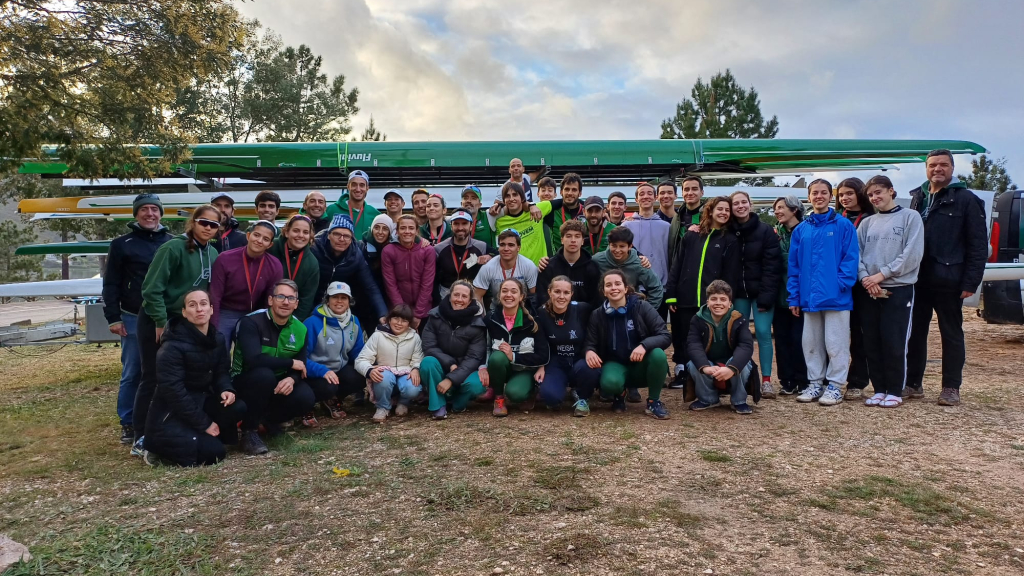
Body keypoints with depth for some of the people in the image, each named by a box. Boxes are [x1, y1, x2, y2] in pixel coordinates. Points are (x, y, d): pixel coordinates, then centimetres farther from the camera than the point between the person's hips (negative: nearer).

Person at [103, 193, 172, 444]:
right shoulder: (122, 244, 3)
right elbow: (111, 284, 2)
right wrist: (113, 318, -5)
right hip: (134, 319, -2)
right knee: (132, 374, 4)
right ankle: (128, 424, 14)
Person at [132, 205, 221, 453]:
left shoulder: (212, 254, 5)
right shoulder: (173, 247, -16)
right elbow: (152, 288, -19)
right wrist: (161, 322, -17)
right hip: (156, 321, -6)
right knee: (153, 378, -2)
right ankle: (141, 438, 7)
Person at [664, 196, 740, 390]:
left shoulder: (731, 241, 6)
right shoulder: (691, 236, 11)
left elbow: (730, 275, 0)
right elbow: (677, 266, 7)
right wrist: (671, 295, 0)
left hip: (712, 301, -2)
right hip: (686, 299, 2)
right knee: (684, 338, 7)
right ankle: (682, 373, 19)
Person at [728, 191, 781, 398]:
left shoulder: (765, 230, -6)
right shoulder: (729, 232, 4)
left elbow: (772, 265, -10)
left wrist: (766, 295, -16)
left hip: (760, 291, -3)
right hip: (738, 292, 3)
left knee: (763, 333, -5)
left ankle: (766, 380, 2)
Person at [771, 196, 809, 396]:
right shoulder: (776, 233, 11)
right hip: (781, 294, 5)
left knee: (798, 338, -2)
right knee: (781, 337, 6)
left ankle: (802, 381, 9)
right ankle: (786, 381, 14)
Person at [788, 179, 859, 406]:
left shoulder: (844, 225, -2)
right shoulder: (801, 230, 9)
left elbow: (850, 259, -7)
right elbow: (793, 265, 10)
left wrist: (842, 284, -17)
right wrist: (794, 295, 5)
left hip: (835, 296, -4)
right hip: (809, 297, 4)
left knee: (836, 343, 2)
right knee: (811, 344, 11)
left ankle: (835, 386, 12)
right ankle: (815, 384, 22)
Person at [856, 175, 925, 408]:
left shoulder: (910, 217, 2)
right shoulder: (867, 223, 14)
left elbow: (912, 254, -9)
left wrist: (882, 274, -13)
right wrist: (865, 278, -11)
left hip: (898, 289, -4)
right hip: (868, 291, 4)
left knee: (895, 343, -4)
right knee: (872, 344, 5)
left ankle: (895, 391, 8)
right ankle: (879, 389, 16)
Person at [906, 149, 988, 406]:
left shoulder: (966, 200, -3)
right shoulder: (917, 198, 12)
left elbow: (979, 244, -7)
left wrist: (971, 281, -12)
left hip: (948, 281, -5)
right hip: (917, 279, 5)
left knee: (951, 334, 5)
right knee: (915, 332, 9)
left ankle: (951, 388, 13)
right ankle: (913, 383, 19)